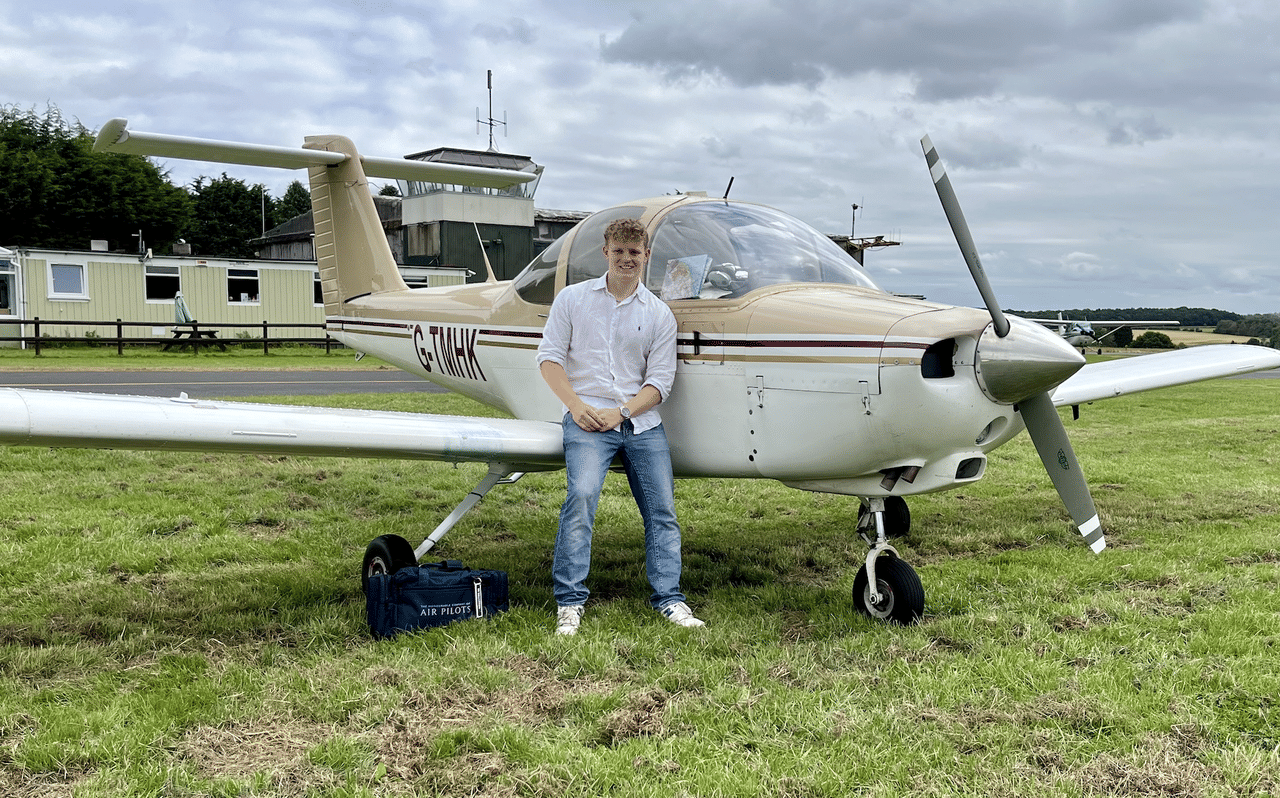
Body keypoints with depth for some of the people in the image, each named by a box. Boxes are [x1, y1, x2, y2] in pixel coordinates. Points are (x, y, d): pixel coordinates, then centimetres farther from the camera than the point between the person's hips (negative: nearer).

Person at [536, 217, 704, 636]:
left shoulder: (659, 314, 9)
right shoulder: (572, 299, 8)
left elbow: (660, 381, 4)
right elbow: (550, 356, 3)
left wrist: (621, 412, -11)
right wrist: (577, 406, -10)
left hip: (642, 421, 3)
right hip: (587, 418, -3)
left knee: (662, 510, 0)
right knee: (582, 495, -22)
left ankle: (668, 598, 11)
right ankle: (570, 601, -16)